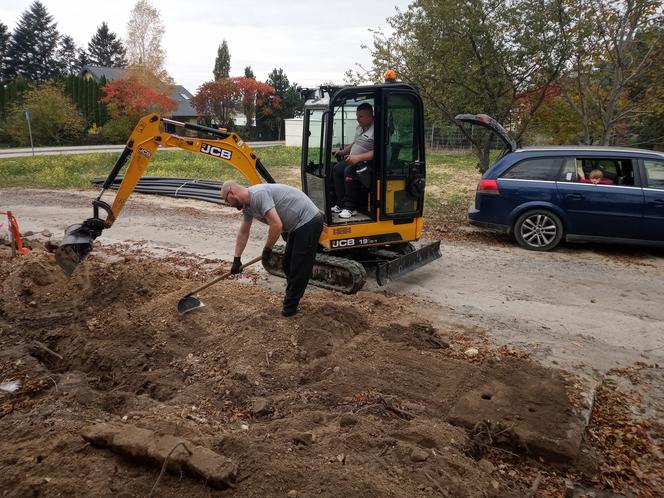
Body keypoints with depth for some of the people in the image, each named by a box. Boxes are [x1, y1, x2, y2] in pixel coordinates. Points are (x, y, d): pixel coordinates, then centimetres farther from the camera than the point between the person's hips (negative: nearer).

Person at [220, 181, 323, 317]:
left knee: (299, 268, -4)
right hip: (297, 224, 10)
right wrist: (236, 259, 21)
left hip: (308, 222, -10)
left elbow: (276, 225, -29)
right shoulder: (247, 205, 8)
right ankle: (291, 300, 29)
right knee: (288, 265, 17)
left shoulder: (258, 195, -24)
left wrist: (267, 250, -14)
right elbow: (243, 232, 19)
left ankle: (290, 306, 6)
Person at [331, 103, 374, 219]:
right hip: (353, 160, 11)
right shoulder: (360, 127, 14)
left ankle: (350, 207, -22)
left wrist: (359, 157, -32)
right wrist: (342, 151, 18)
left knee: (349, 171, -31)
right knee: (336, 169, -1)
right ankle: (340, 203, 0)